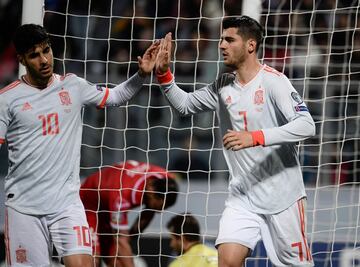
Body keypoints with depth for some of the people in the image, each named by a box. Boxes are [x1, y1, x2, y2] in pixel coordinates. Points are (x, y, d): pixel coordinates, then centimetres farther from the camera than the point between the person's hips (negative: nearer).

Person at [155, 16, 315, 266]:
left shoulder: (273, 81, -13)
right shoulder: (223, 85, 6)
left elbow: (306, 125, -24)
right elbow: (185, 104, 19)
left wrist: (255, 137, -33)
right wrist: (163, 74, 2)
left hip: (282, 196, -5)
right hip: (242, 196, 5)